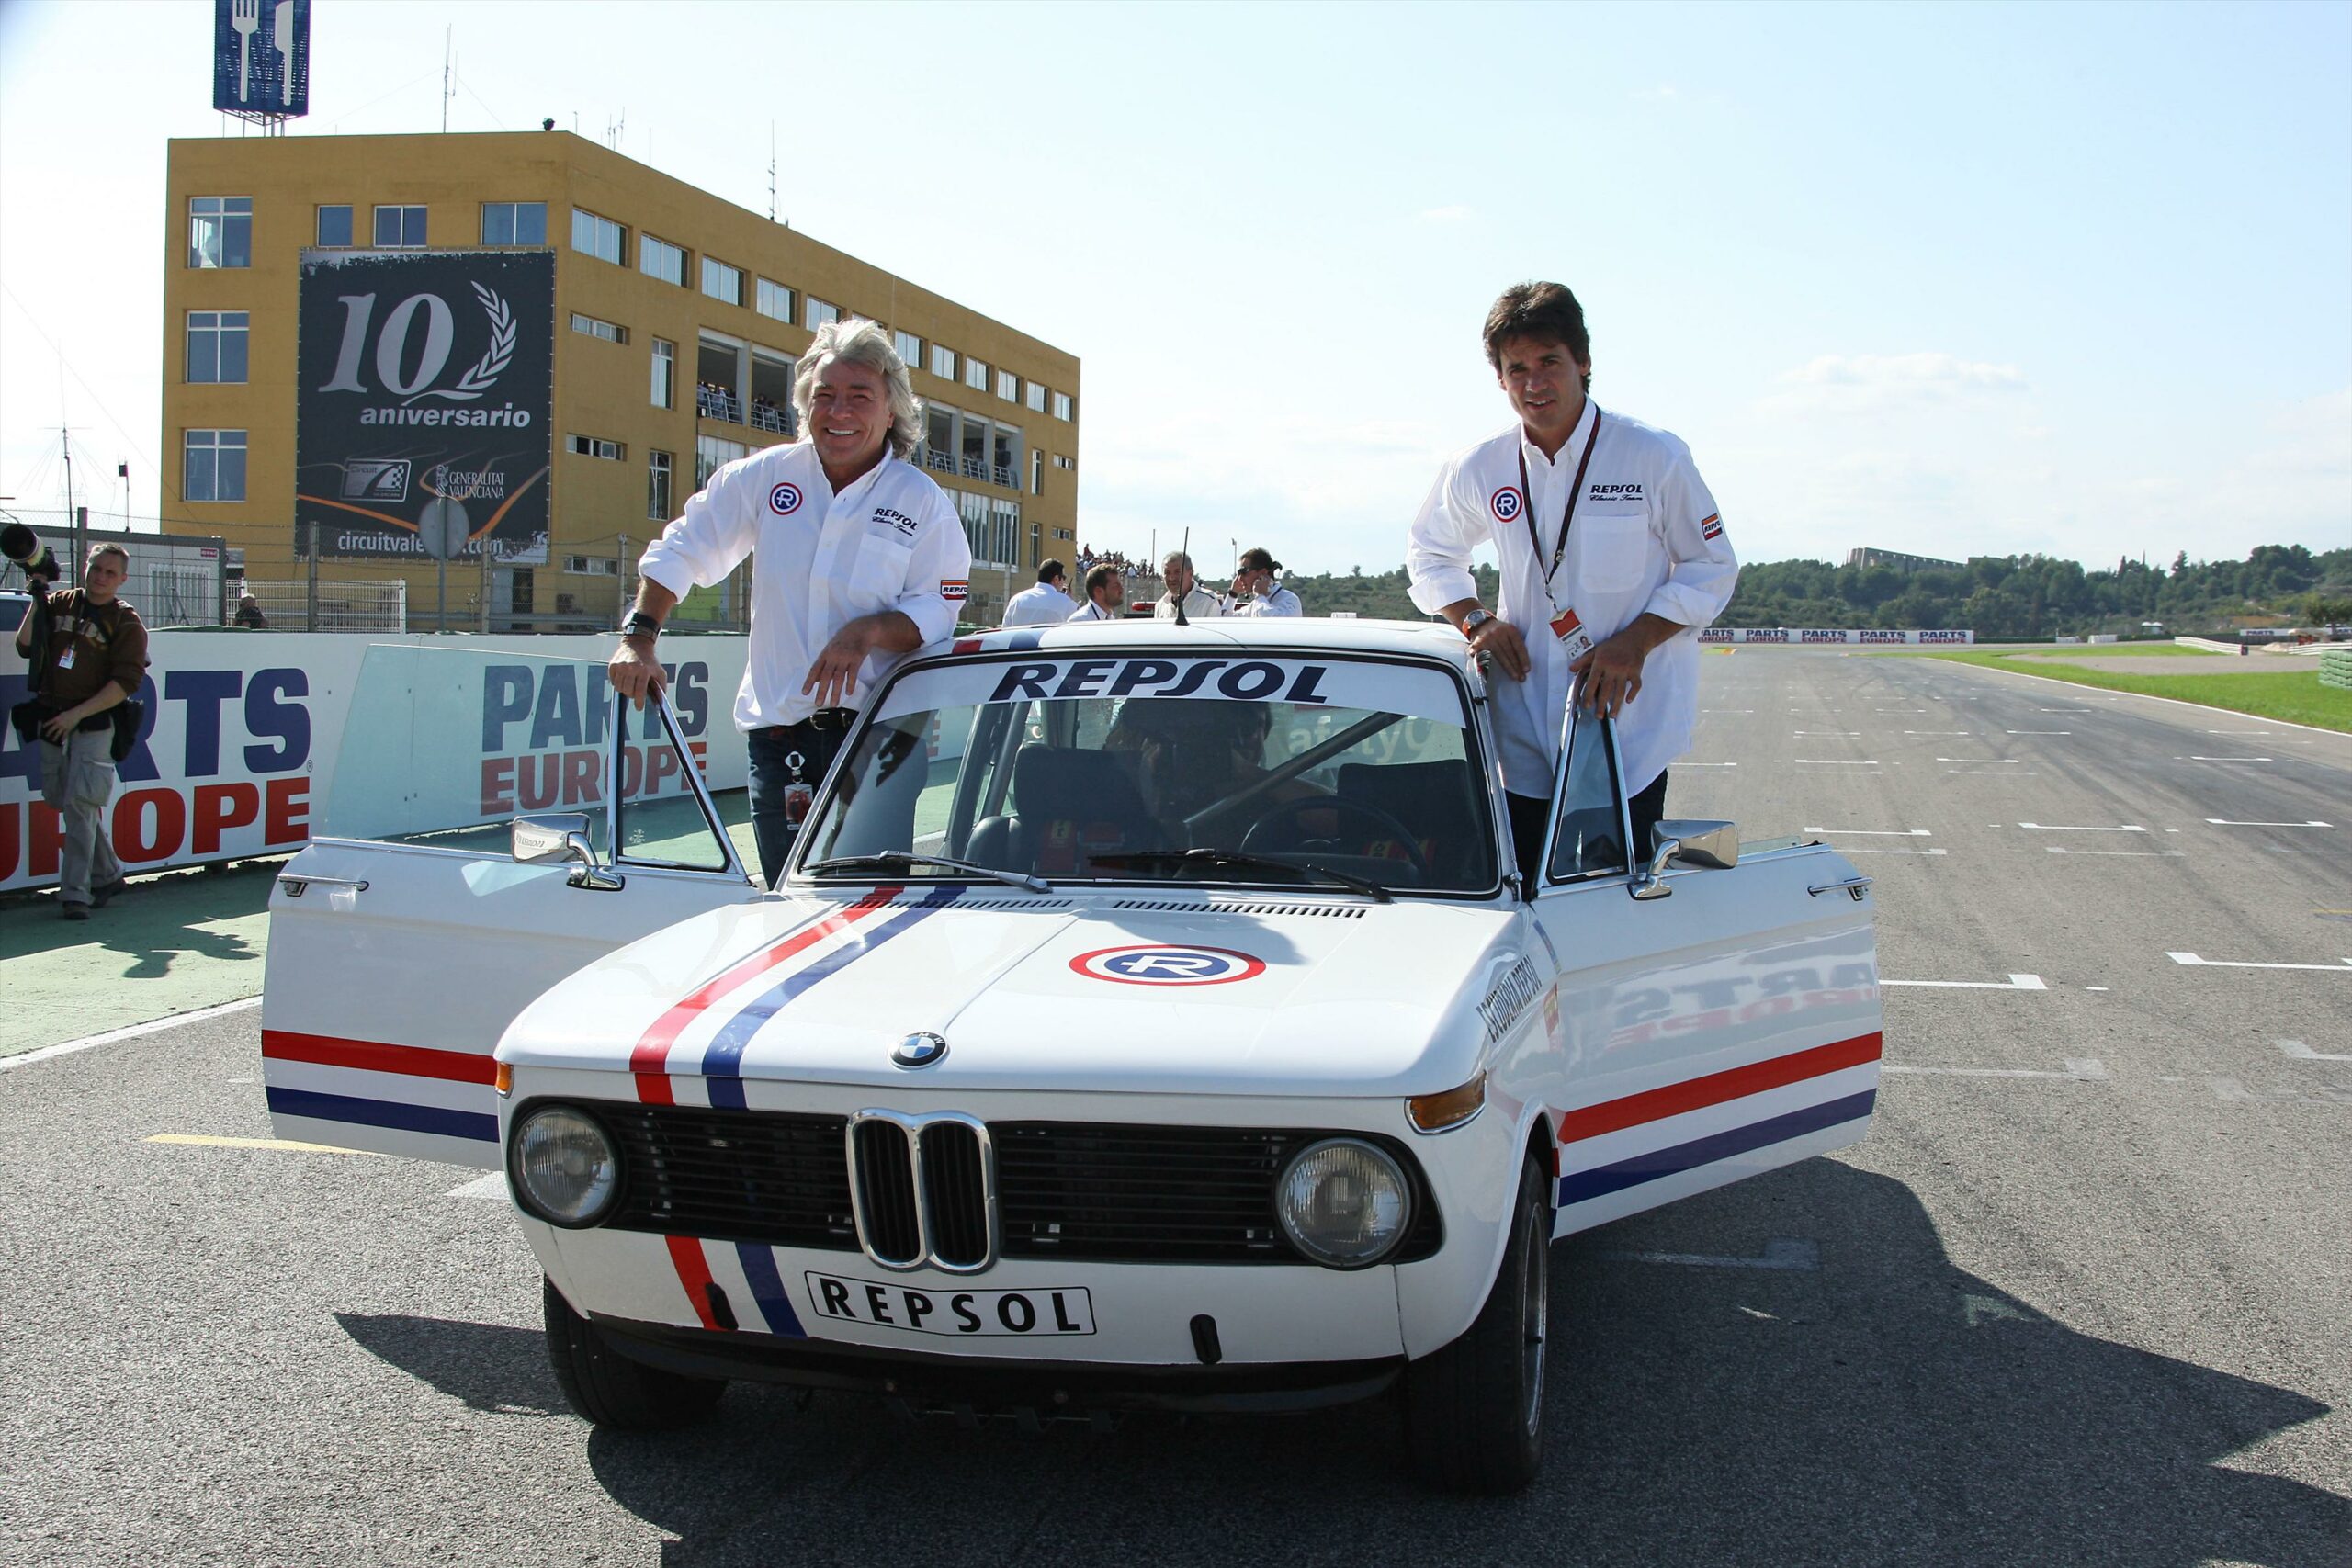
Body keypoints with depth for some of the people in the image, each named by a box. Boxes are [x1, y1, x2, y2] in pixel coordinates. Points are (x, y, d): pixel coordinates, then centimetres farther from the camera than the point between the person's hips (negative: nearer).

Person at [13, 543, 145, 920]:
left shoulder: (127, 623, -3)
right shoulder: (58, 604, 11)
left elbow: (125, 683, -10)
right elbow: (26, 646, 5)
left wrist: (76, 714, -15)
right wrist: (36, 600, -4)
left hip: (94, 724, -5)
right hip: (52, 720, 5)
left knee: (79, 804, -13)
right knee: (64, 801, 11)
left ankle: (76, 893, -11)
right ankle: (107, 874, 27)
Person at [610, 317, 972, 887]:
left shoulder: (922, 501, 0)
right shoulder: (765, 476, 6)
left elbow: (939, 610, -3)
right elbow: (681, 551, 13)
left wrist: (869, 631, -20)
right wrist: (639, 637, 3)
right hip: (777, 731, 2)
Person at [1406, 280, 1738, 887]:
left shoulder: (1655, 458, -5)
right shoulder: (1478, 471, 4)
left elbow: (1713, 568, 2)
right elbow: (1429, 553, 22)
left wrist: (1635, 641, -12)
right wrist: (1476, 620, 3)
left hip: (1632, 725, -2)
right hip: (1524, 735, 3)